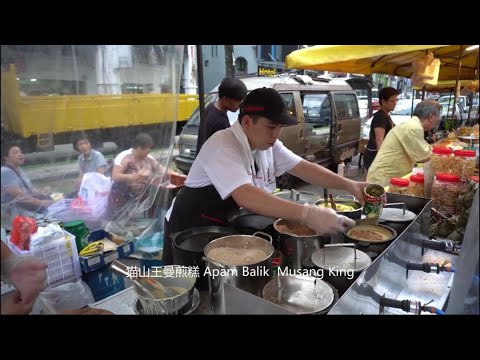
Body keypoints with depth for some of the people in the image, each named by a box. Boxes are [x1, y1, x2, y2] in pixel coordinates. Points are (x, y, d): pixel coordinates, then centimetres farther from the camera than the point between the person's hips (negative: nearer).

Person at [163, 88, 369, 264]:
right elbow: (245, 197, -44)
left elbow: (304, 168, -6)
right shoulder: (223, 147, -29)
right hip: (192, 231, -7)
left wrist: (350, 185, -19)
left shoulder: (268, 144, -3)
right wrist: (308, 214, -50)